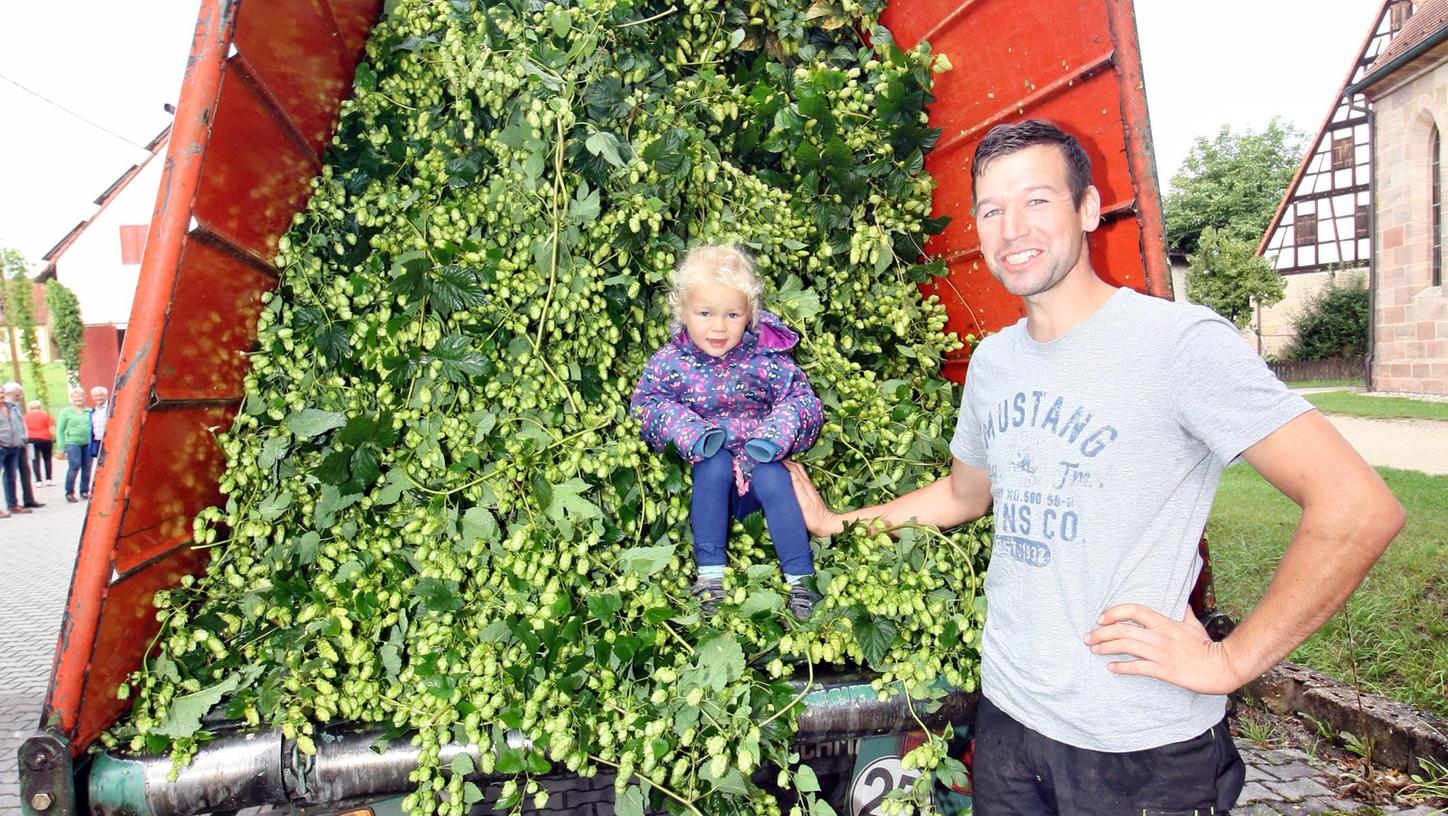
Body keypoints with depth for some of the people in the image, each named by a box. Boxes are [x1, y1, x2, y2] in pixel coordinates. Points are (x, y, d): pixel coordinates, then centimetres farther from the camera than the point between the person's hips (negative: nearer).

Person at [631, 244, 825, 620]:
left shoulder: (765, 357, -6)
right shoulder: (671, 361, -4)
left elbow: (800, 399, -5)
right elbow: (648, 402, -2)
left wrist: (775, 433, -26)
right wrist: (690, 431, -21)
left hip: (758, 460, 0)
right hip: (706, 463, 0)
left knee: (772, 478, -31)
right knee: (715, 465, -33)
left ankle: (800, 576, -22)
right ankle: (709, 569, -23)